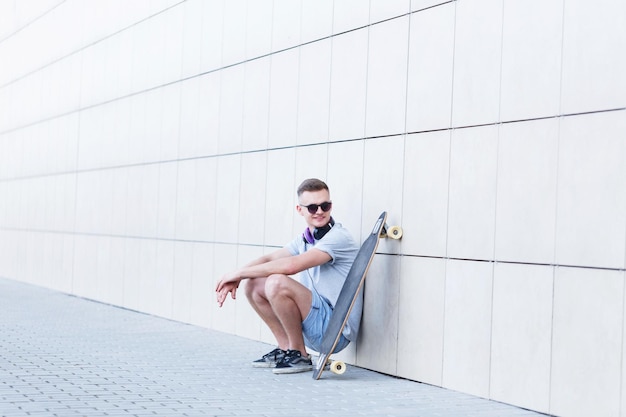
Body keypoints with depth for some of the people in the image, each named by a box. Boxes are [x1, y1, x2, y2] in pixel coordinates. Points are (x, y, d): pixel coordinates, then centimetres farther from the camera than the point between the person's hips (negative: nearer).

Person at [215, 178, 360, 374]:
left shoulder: (338, 237, -17)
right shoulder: (305, 239, 11)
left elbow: (291, 265, -28)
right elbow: (268, 259, 7)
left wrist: (240, 272, -20)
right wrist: (236, 278, -13)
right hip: (317, 324, 9)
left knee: (277, 283, -28)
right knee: (253, 285, 6)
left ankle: (299, 355, -11)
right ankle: (286, 348, 11)